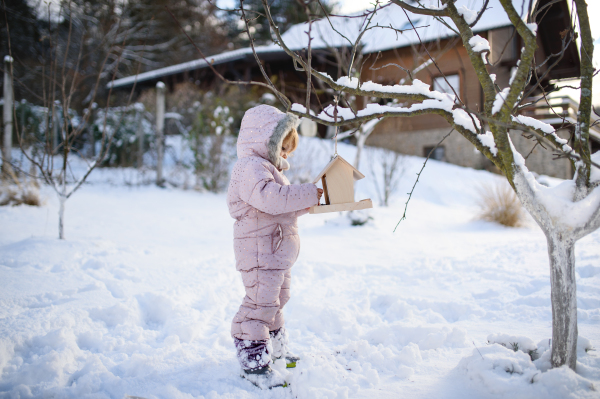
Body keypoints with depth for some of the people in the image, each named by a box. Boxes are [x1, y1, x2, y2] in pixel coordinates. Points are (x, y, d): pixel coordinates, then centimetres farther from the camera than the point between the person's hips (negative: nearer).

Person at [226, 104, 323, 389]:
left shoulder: (268, 169, 19)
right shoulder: (250, 169, -18)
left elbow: (285, 206, 24)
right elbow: (272, 198, -34)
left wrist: (306, 202, 7)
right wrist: (308, 194, -27)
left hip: (277, 251, 11)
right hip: (259, 250, -11)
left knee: (275, 300, 21)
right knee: (260, 302, -9)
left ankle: (274, 349, 37)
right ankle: (253, 361, 0)